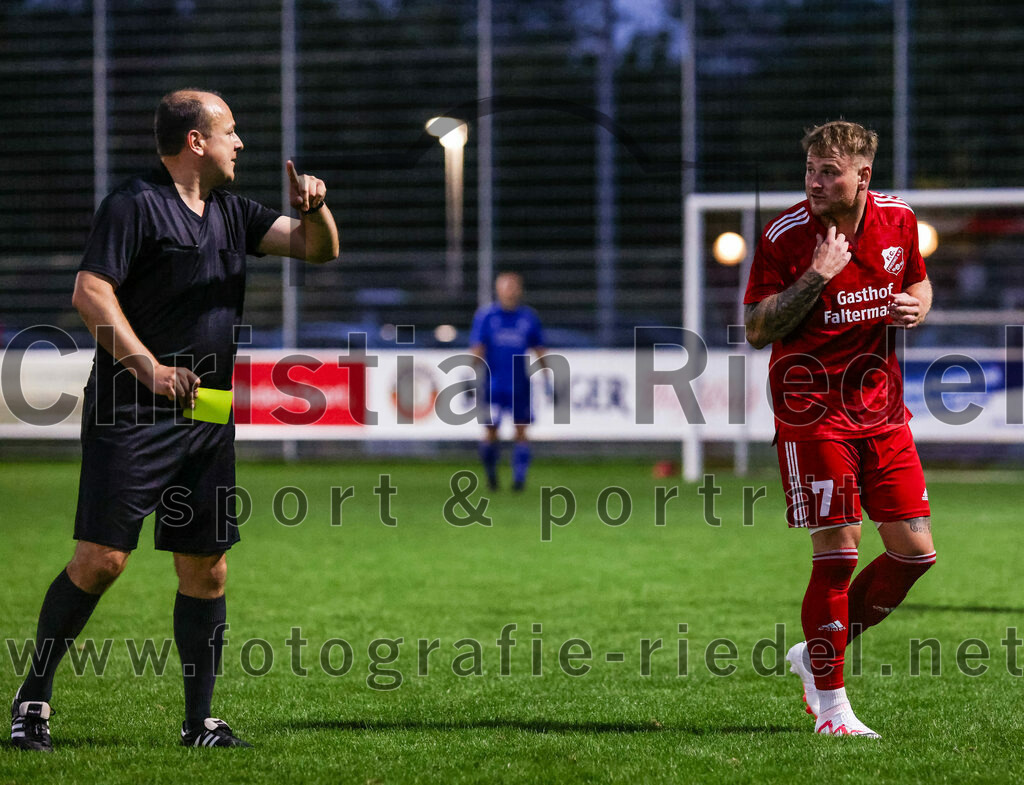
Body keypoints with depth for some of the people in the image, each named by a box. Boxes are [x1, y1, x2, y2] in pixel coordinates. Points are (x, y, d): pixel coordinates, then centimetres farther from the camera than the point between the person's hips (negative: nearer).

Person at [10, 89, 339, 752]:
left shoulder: (232, 213, 16)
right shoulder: (135, 206, -7)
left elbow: (319, 249, 20)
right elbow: (90, 293, -14)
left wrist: (314, 208, -3)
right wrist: (149, 367, -22)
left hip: (208, 419, 7)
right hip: (132, 417, -7)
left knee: (207, 569, 5)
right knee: (101, 560, -11)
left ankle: (200, 722, 12)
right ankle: (34, 696, 2)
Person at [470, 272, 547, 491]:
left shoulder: (529, 317, 6)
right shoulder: (485, 315, 1)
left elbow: (539, 351, 13)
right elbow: (477, 349, -1)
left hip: (520, 386, 2)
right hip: (493, 385, -1)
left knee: (521, 431, -4)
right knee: (491, 431, -3)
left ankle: (519, 478, -1)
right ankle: (490, 472, 20)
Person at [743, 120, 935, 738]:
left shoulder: (899, 220, 2)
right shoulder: (786, 235, -10)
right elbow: (756, 329, -9)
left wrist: (917, 305, -3)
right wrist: (817, 277, -21)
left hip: (882, 409, 5)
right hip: (813, 412, -5)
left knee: (915, 550, 2)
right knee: (839, 550, -9)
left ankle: (819, 653, 21)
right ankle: (830, 706, 3)